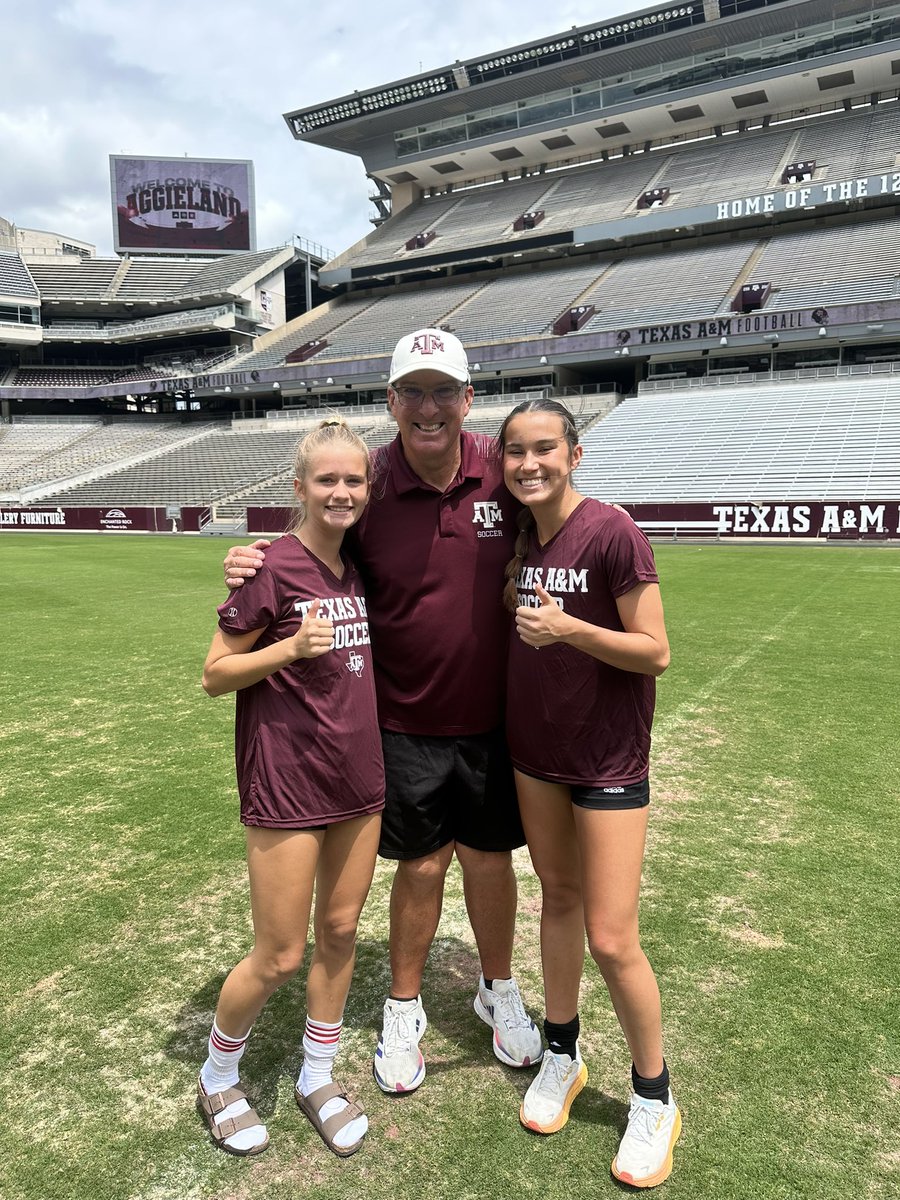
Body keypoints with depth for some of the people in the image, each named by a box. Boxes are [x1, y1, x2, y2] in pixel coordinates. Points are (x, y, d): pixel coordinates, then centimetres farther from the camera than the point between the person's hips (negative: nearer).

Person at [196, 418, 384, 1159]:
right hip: (287, 784, -6)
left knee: (341, 931, 16)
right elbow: (215, 675, -11)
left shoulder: (360, 567, 4)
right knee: (280, 957, 6)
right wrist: (293, 645, -24)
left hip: (359, 778, 6)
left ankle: (318, 1077, 38)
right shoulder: (274, 570, -15)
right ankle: (217, 1079, 35)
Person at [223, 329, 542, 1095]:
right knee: (420, 866, 13)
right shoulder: (367, 486, -12)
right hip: (406, 724, -1)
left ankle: (499, 989, 44)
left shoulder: (504, 471, -8)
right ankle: (404, 1009, 39)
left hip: (493, 718, 1)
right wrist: (253, 570, -20)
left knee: (489, 858, 17)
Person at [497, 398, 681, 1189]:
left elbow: (656, 652, -17)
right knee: (557, 898, 19)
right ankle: (562, 1057, 39)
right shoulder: (520, 536, 1)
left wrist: (570, 628, -28)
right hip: (535, 749, 6)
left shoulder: (612, 533, -18)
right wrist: (512, 607, -3)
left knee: (611, 940, 0)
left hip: (609, 760, -5)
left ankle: (654, 1100, 26)